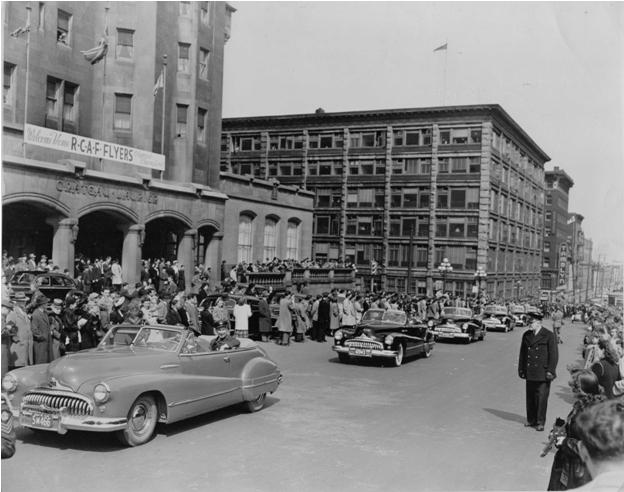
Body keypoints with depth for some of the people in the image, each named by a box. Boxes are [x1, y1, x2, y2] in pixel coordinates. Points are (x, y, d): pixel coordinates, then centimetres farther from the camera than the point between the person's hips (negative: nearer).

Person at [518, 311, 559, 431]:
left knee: (541, 398, -2)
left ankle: (540, 422, 8)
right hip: (530, 373, 5)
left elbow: (554, 355, -7)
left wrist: (550, 371, -11)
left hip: (542, 374, -5)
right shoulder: (526, 335, 10)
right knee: (530, 397, 10)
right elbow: (522, 353, 15)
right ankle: (531, 420, 23)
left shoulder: (549, 336, -6)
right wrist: (521, 369, 12)